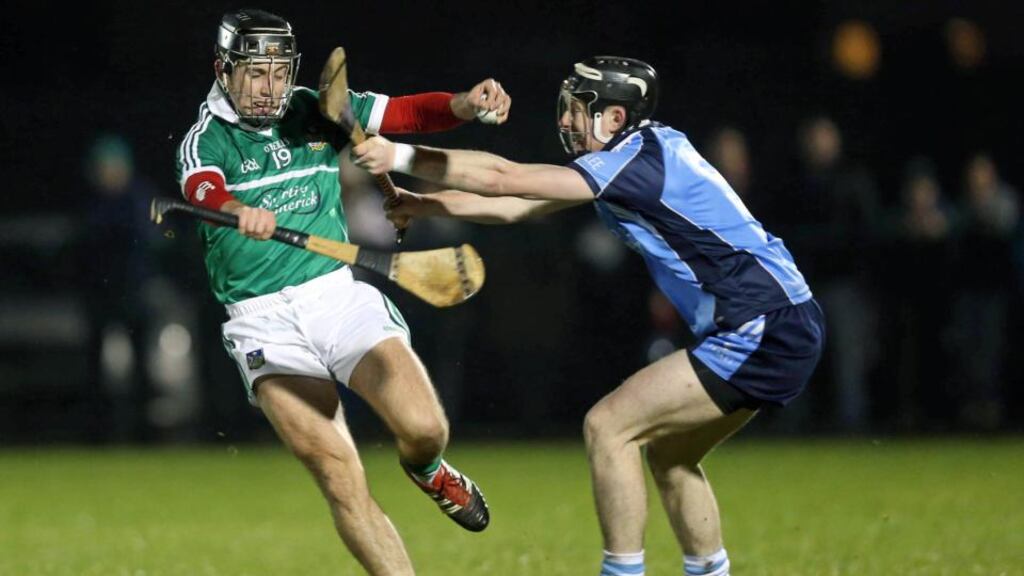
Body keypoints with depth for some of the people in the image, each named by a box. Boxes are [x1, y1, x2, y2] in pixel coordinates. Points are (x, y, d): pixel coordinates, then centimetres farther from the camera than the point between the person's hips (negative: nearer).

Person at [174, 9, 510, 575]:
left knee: (424, 429, -17)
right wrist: (238, 210, -48)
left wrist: (465, 103, -19)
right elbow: (204, 190, -25)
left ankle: (427, 469, 18)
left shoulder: (315, 113, 9)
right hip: (264, 323, -2)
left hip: (339, 295, 2)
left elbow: (411, 112, 3)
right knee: (341, 481, -15)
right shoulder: (206, 141, -2)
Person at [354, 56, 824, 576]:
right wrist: (424, 204, 10)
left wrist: (401, 156, -14)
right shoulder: (642, 153, 14)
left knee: (607, 427, -9)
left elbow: (505, 179, -18)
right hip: (783, 332, 10)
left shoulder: (640, 159, -15)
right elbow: (517, 206, 17)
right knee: (666, 451, 20)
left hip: (764, 334, -10)